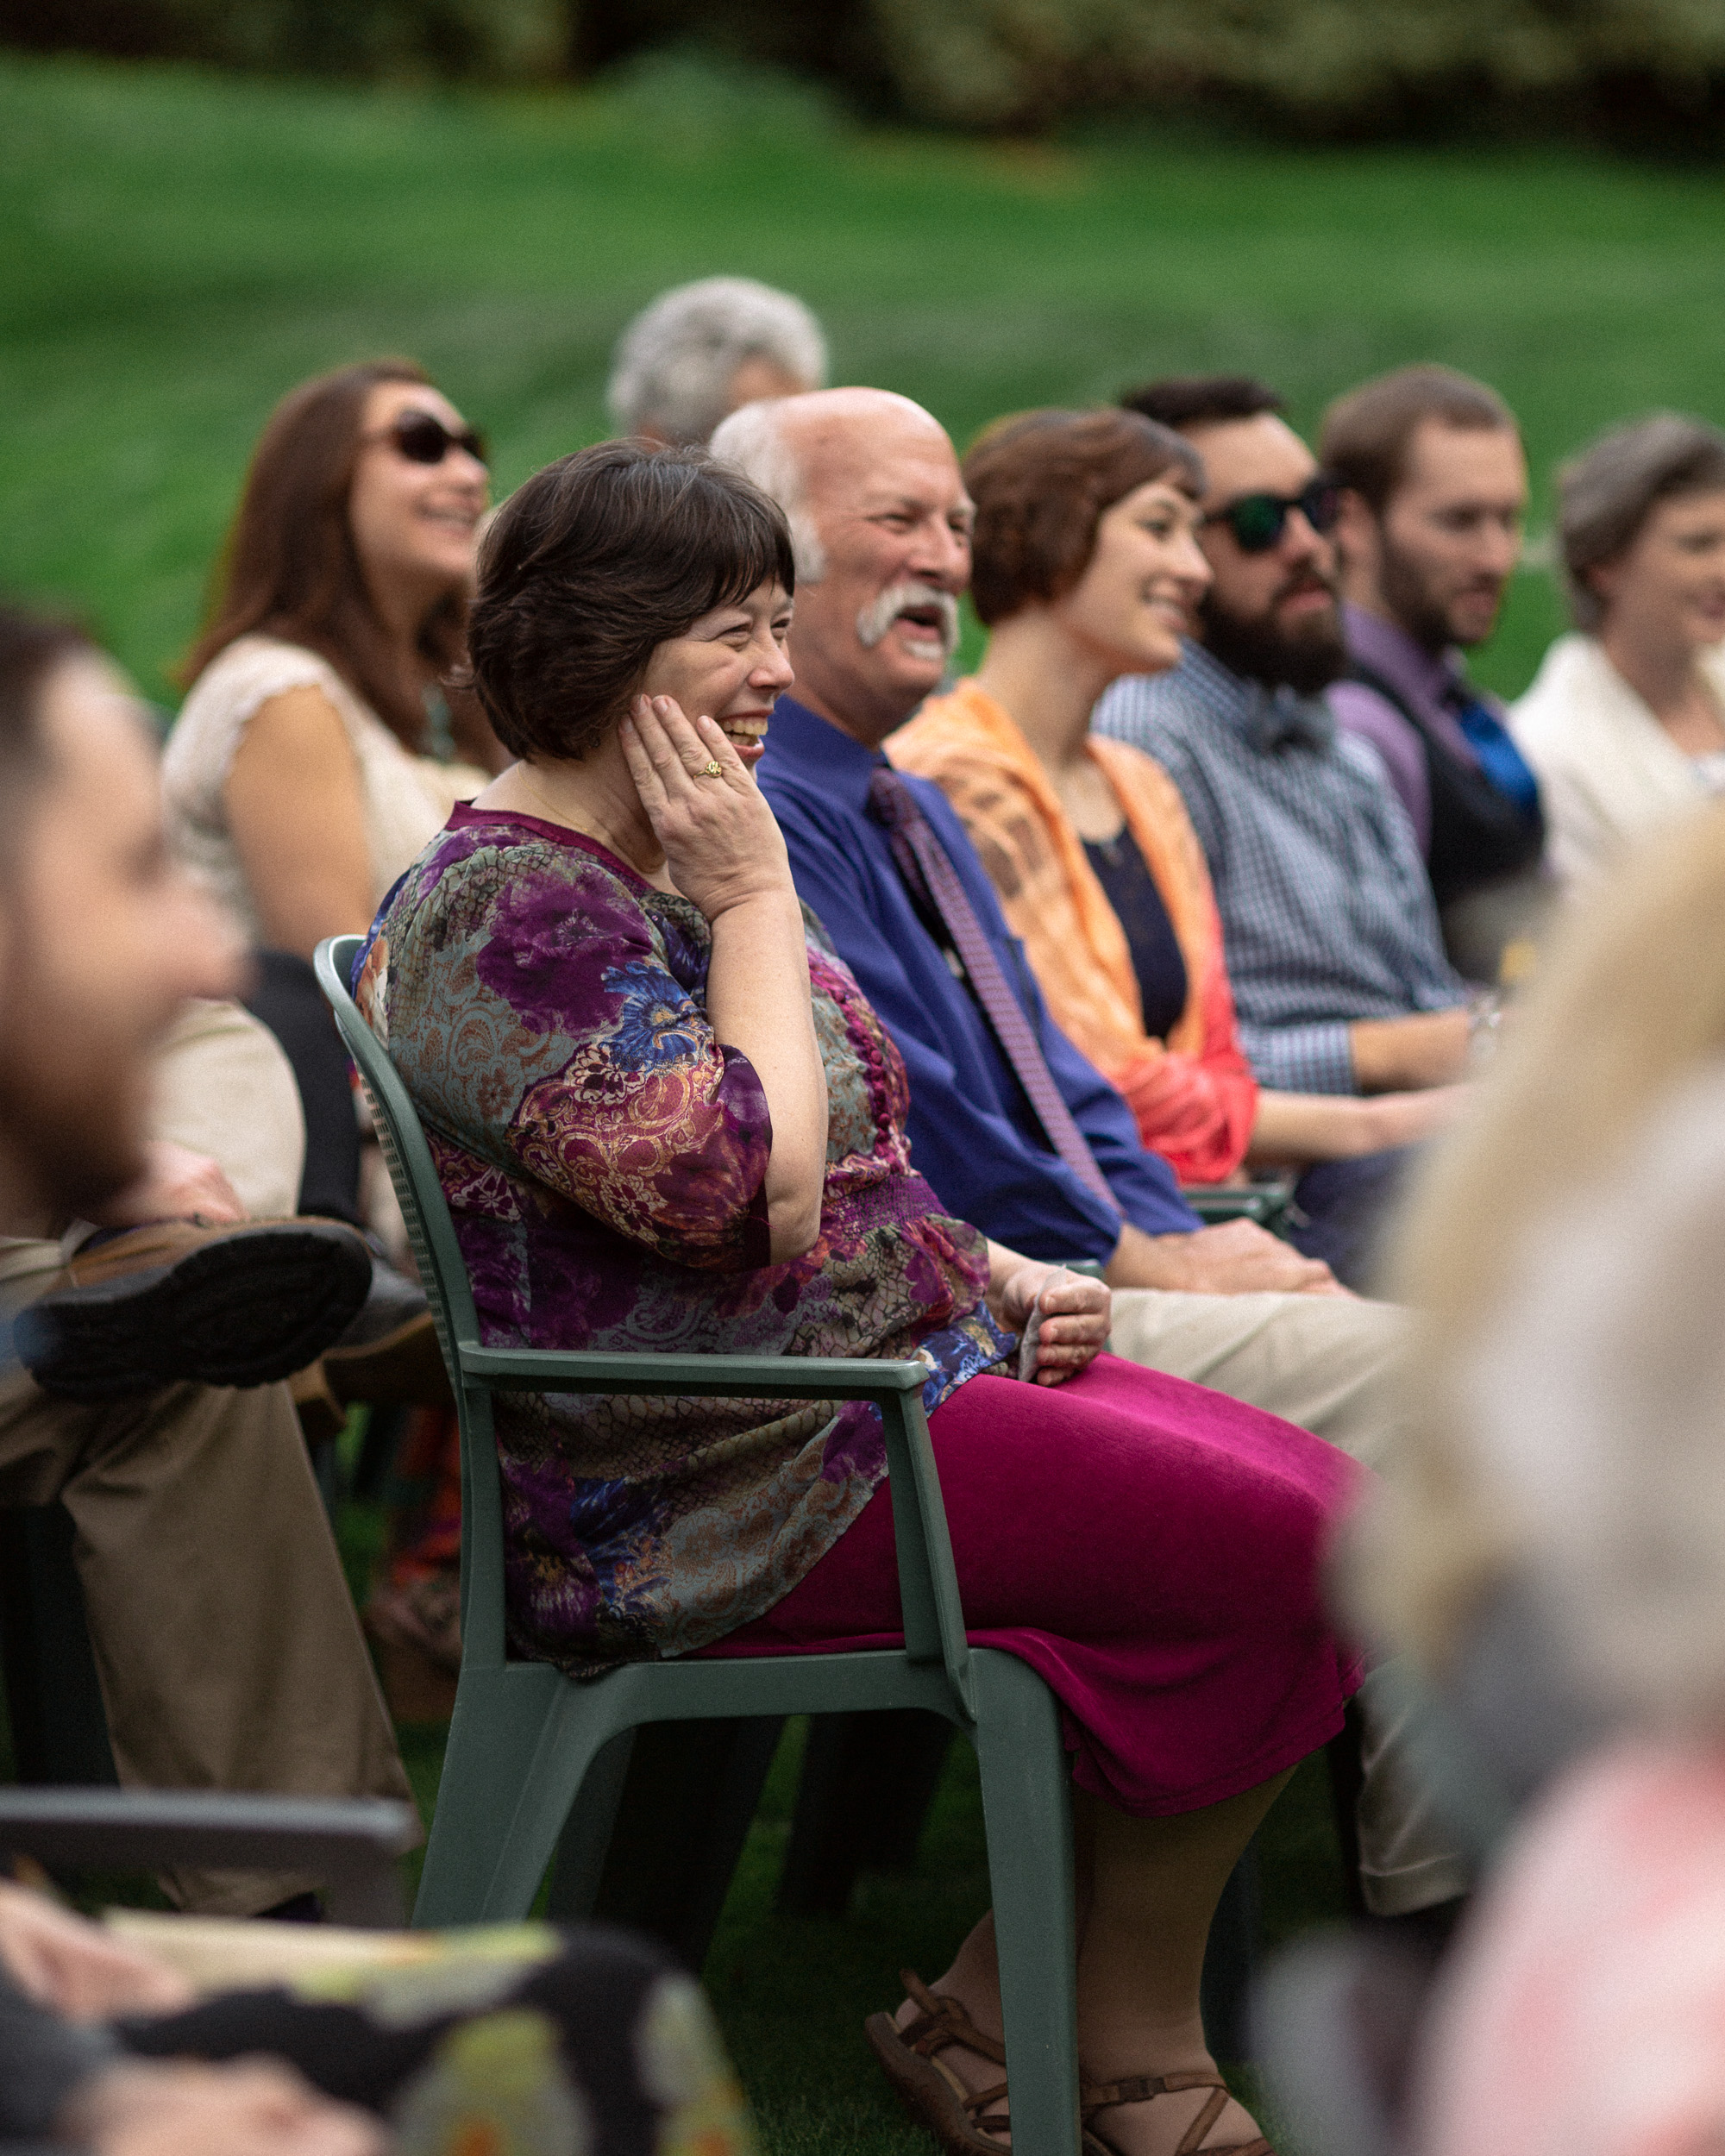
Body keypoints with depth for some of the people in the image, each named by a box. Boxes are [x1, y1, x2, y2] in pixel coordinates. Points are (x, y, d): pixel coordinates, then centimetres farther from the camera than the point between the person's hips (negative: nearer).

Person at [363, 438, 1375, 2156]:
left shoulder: (677, 872, 17)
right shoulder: (504, 912, -16)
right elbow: (750, 1187, -26)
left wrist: (1005, 1275, 7)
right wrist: (755, 899, -15)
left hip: (899, 1370, 10)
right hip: (717, 1486, -10)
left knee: (1312, 1494, -4)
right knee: (1277, 1555, -17)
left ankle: (1000, 2014, 1)